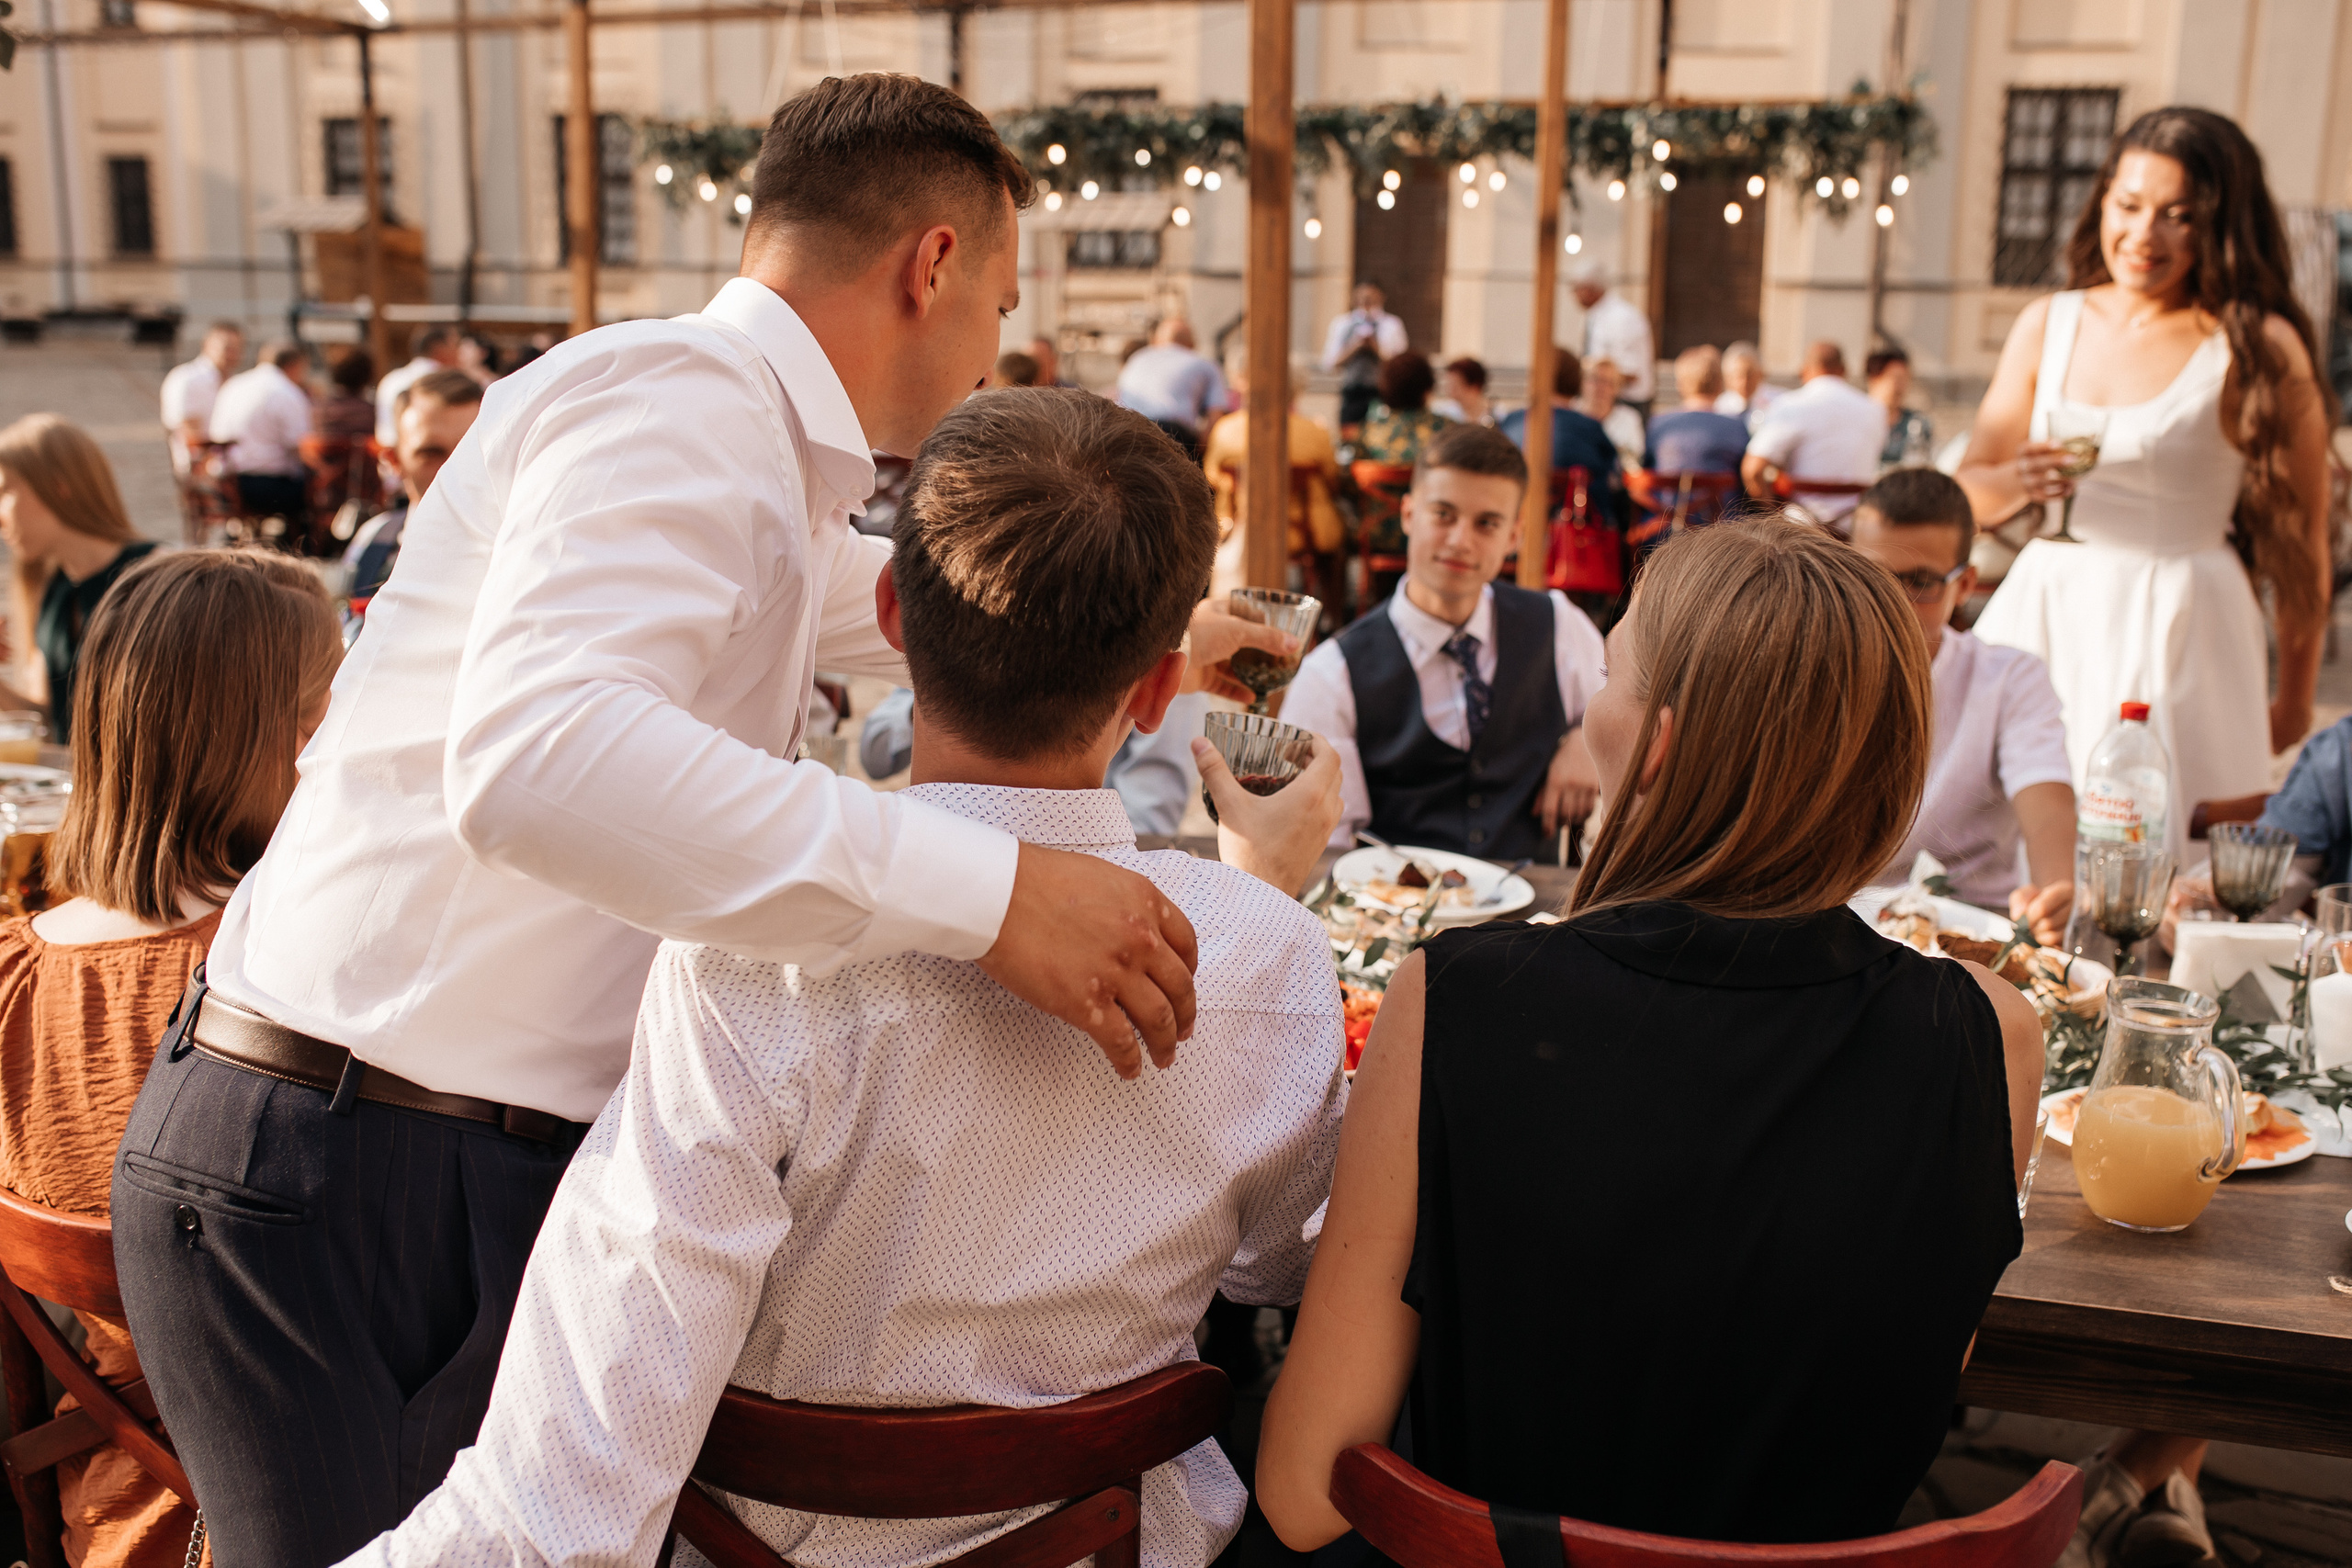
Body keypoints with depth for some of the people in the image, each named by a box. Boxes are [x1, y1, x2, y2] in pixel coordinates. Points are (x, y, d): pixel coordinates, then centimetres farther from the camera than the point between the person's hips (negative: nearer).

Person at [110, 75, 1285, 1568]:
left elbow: (895, 602, 36)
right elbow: (535, 754, -34)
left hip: (510, 1163, 9)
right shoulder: (676, 396, -16)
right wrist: (983, 887, -35)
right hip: (338, 1178, -9)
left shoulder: (755, 451, 14)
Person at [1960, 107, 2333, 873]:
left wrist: (2295, 699, 7)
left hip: (2178, 630, -4)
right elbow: (1967, 490, 10)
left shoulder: (2257, 349, -6)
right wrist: (2017, 482, -14)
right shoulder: (2048, 324, 7)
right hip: (2043, 614, 4)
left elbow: (2301, 536, 0)